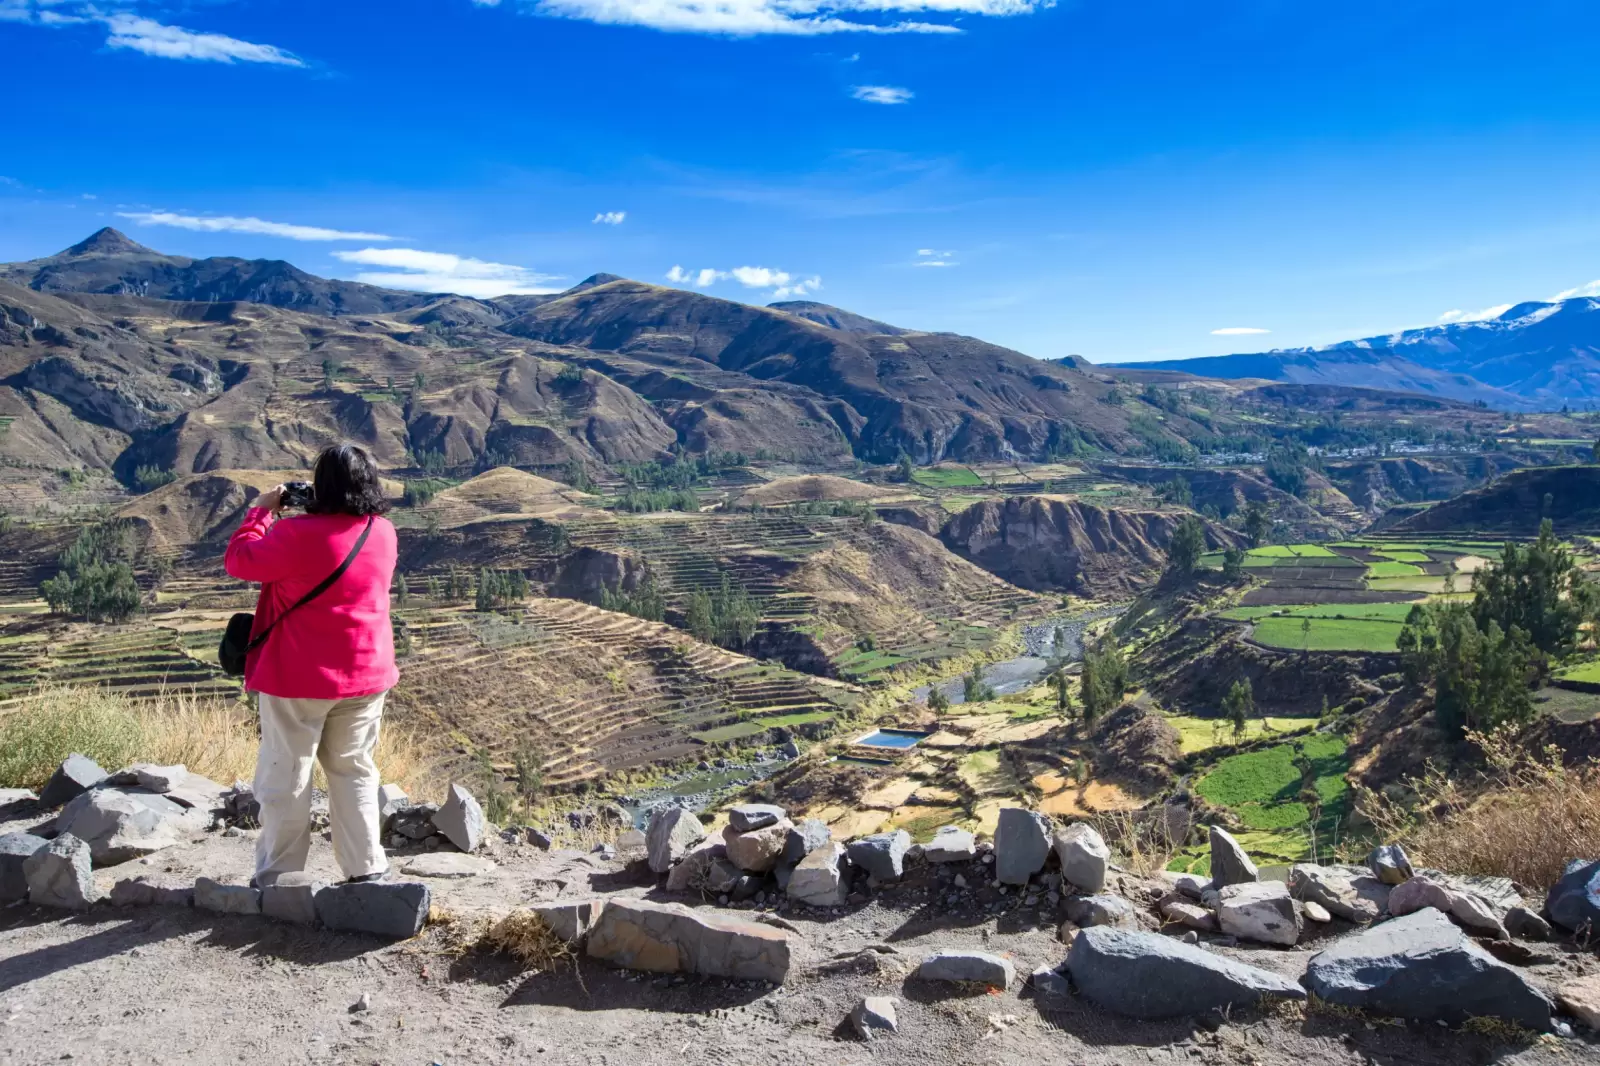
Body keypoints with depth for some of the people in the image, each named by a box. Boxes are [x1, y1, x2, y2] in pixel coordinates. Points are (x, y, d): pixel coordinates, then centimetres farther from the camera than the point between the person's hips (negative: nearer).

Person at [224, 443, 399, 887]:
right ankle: (367, 868, 20)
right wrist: (308, 510, 12)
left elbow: (240, 560, -6)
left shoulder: (298, 534, -19)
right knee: (354, 771, 16)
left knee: (285, 776, 9)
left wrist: (263, 511, 4)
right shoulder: (384, 533, -1)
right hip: (366, 674, 5)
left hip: (300, 678, -5)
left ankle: (277, 877, 20)